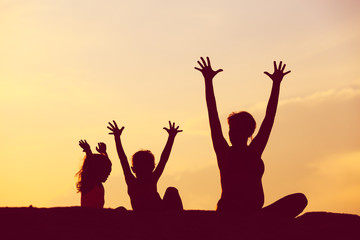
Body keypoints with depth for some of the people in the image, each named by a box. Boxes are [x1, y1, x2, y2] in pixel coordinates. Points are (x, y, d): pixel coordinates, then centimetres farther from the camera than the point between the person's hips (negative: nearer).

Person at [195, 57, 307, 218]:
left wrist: (276, 84, 20)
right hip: (228, 215, -4)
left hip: (255, 212, 4)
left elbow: (269, 117, 21)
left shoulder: (254, 151, 21)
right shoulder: (224, 152, 13)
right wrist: (208, 81, 4)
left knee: (299, 199, -18)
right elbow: (213, 116, 8)